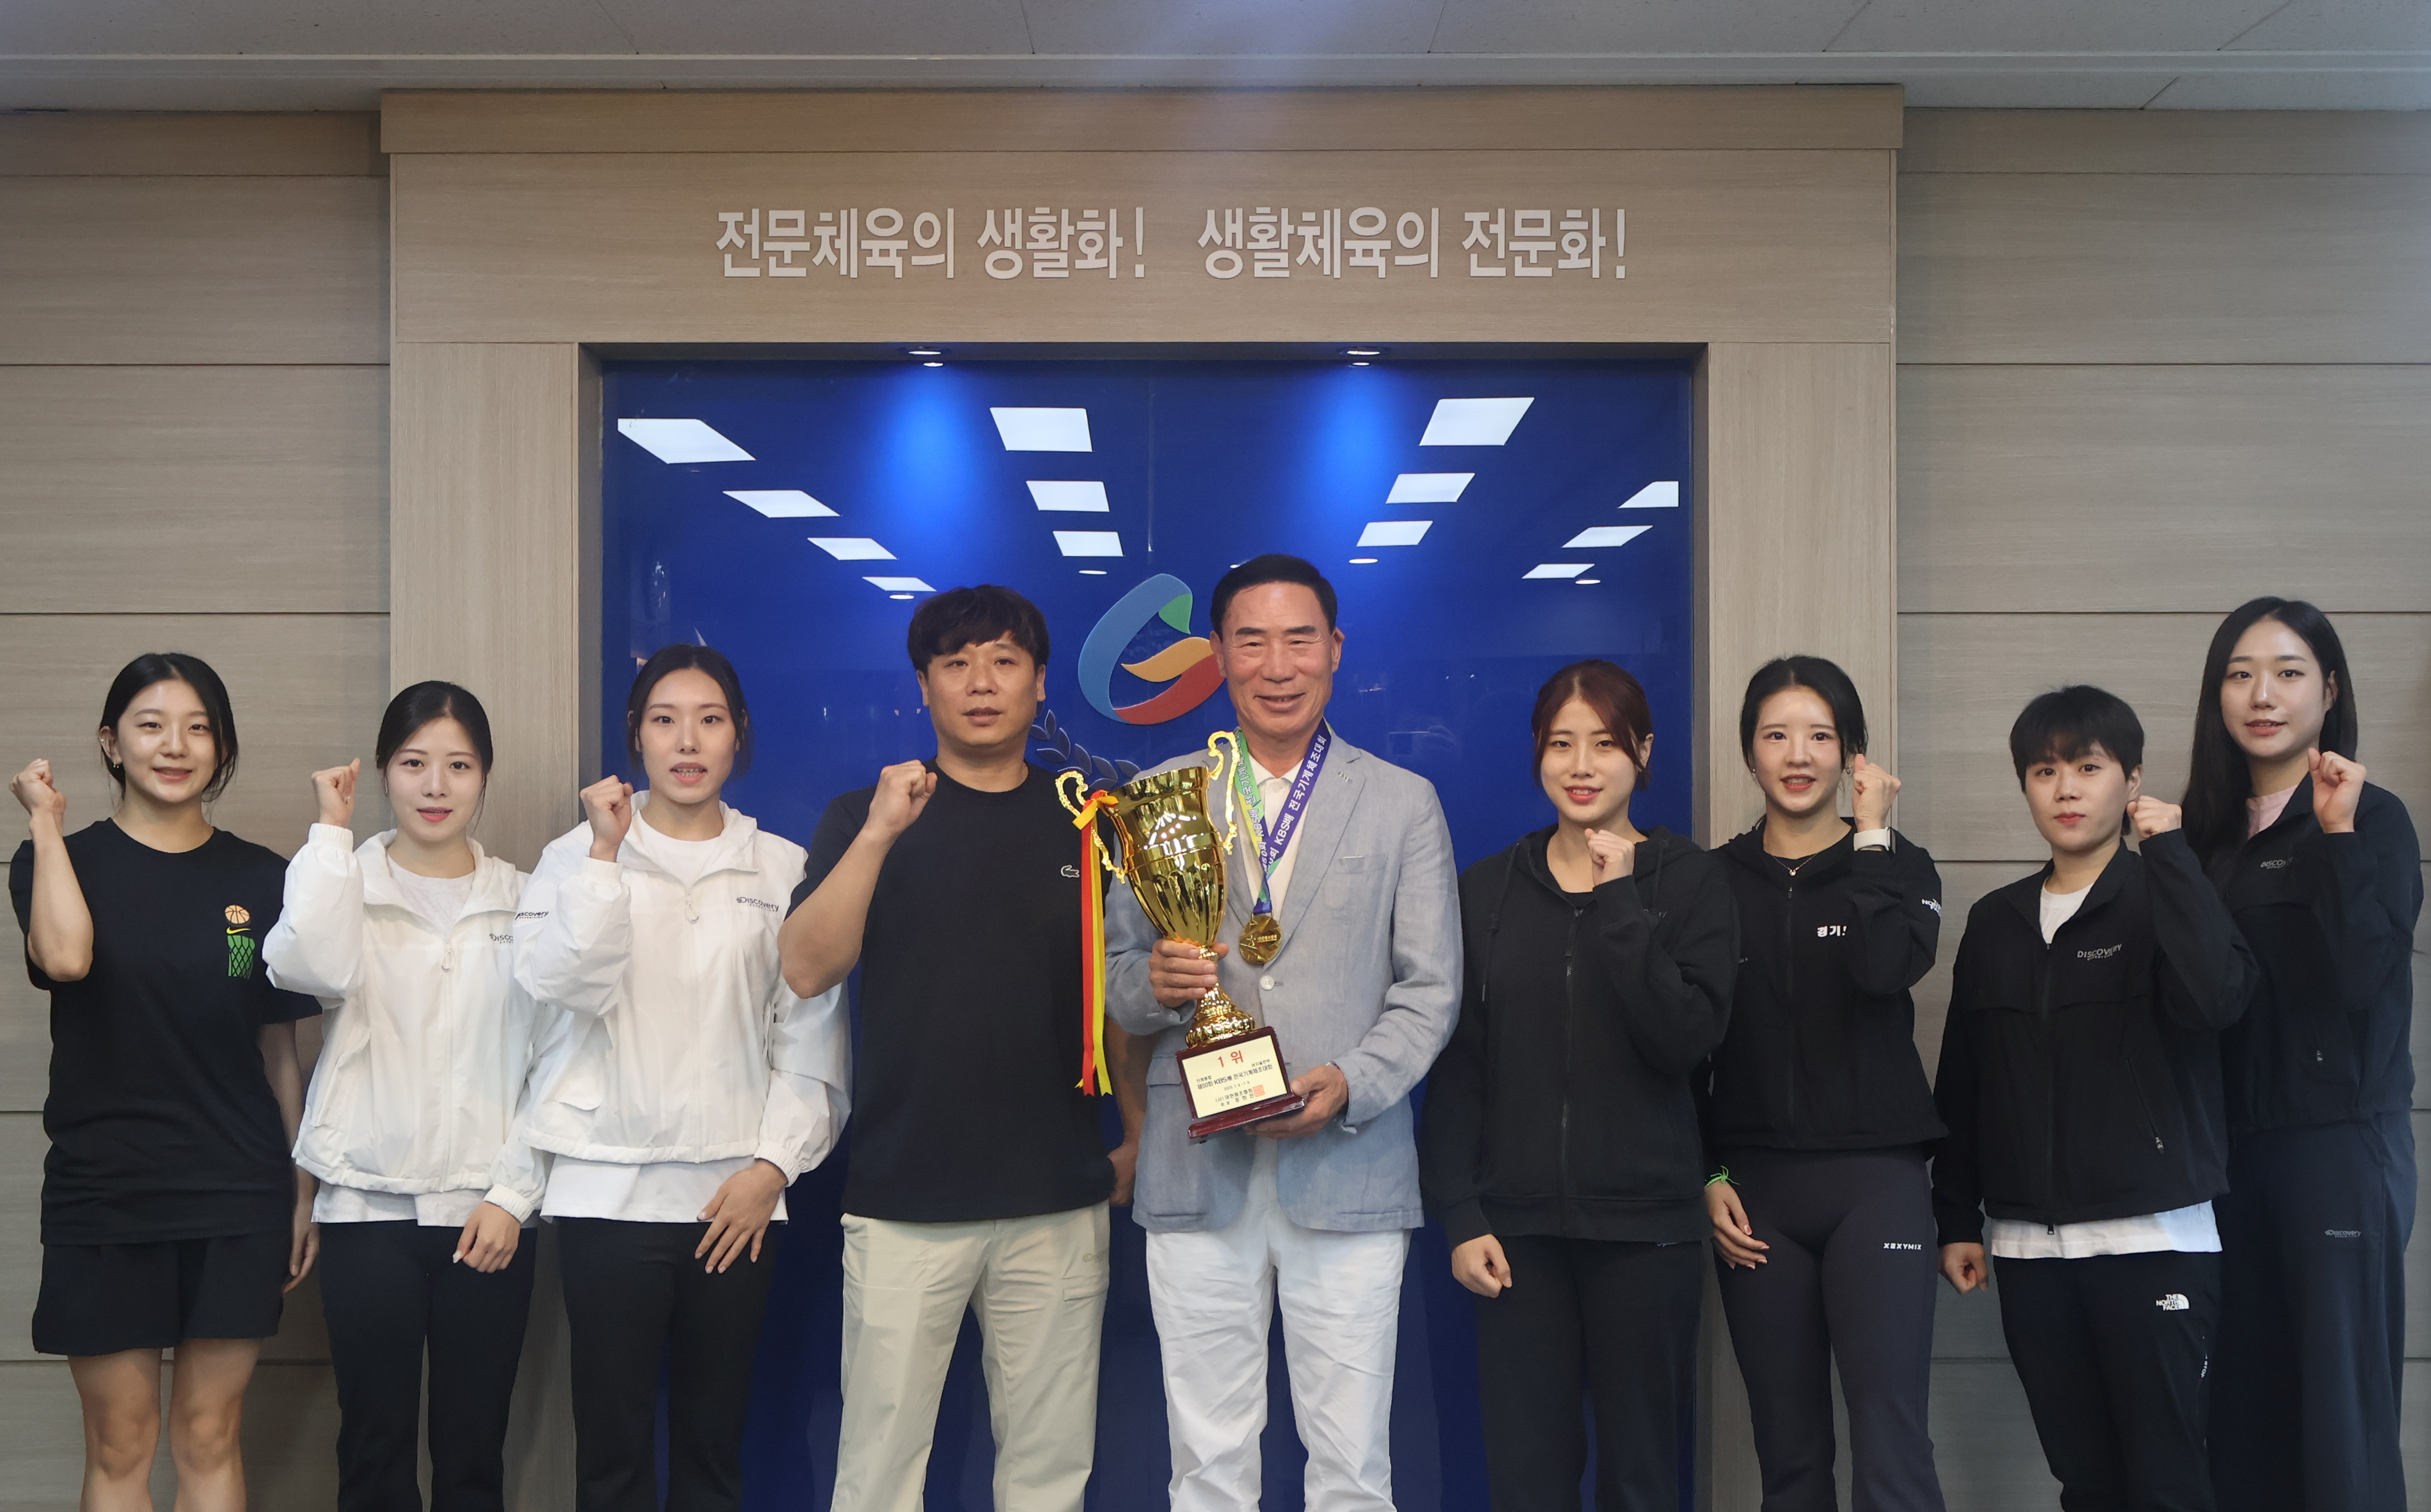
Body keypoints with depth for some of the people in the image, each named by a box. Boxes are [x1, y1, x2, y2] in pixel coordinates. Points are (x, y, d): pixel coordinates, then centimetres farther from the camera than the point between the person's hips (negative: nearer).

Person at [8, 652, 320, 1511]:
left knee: (209, 1440, 6)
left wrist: (304, 1192, 4)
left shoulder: (259, 880, 6)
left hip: (237, 1200, 1)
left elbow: (281, 1049, 8)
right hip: (104, 1194, -1)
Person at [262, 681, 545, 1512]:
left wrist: (513, 1193, -4)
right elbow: (310, 966, -21)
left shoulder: (521, 900, 7)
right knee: (375, 1445, 3)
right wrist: (331, 830, -11)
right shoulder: (348, 883, 3)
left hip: (488, 1211, 1)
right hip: (369, 1204, -1)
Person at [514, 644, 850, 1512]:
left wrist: (773, 1165, -4)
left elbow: (811, 1033, 4)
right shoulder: (580, 854, 6)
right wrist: (607, 852, -13)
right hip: (609, 1189, -1)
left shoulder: (784, 870, 7)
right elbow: (561, 985, -10)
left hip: (736, 1196, 1)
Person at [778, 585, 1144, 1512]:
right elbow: (807, 970, -9)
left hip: (1059, 1201, 2)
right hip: (903, 1201, -1)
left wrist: (1140, 1136, 9)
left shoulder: (1088, 823, 9)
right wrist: (880, 833, -17)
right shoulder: (866, 818, 4)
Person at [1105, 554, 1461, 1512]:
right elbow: (1115, 972, 12)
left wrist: (1352, 1084, -13)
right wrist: (1153, 984, -12)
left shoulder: (1404, 804, 9)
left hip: (1348, 1169, -1)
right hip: (1197, 1170, 1)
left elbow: (1431, 989, 4)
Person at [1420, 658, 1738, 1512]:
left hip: (1646, 1225, -1)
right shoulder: (1488, 889, 8)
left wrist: (1619, 904, -16)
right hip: (1519, 1228, 1)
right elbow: (1456, 1069, 6)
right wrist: (1460, 1217, -2)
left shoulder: (1689, 880, 2)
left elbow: (1687, 1040, -12)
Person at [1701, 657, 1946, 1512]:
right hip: (1756, 1188, 2)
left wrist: (1869, 836, -10)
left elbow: (1886, 967, -18)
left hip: (1876, 1179, -2)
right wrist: (1705, 1176, 1)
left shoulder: (1895, 866, 6)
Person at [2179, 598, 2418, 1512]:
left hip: (2340, 1143, -5)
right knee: (2244, 1411, 10)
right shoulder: (2211, 829, 11)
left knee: (2343, 1415, -3)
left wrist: (2339, 838, -19)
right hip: (2233, 1145, 6)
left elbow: (2364, 975, -18)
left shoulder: (2371, 819, -4)